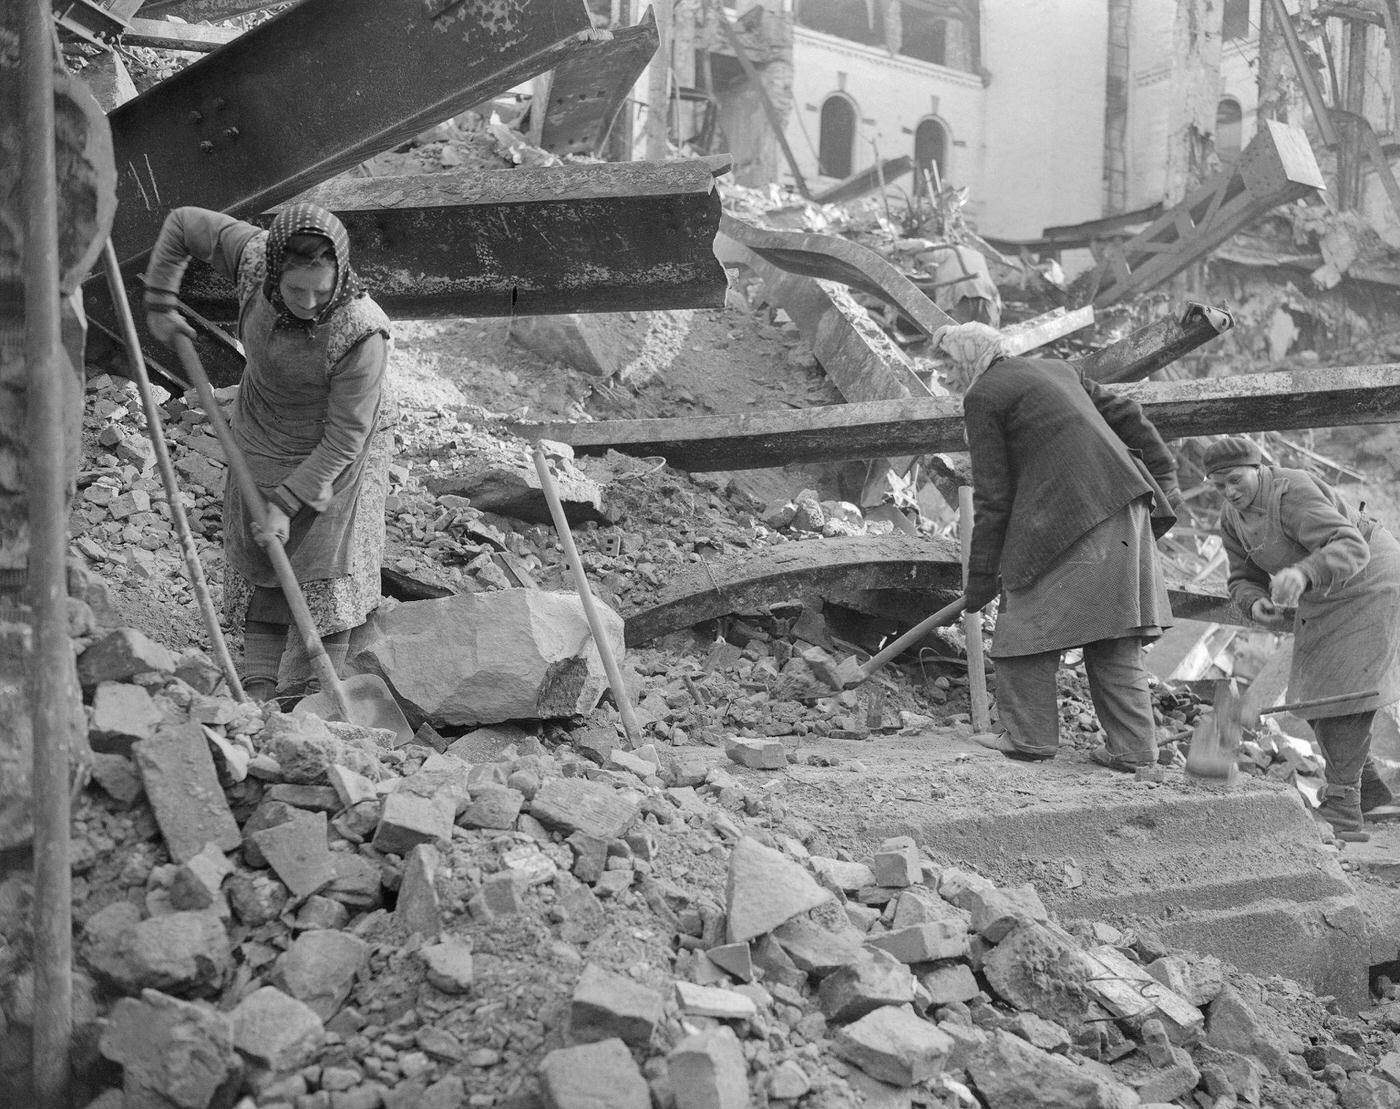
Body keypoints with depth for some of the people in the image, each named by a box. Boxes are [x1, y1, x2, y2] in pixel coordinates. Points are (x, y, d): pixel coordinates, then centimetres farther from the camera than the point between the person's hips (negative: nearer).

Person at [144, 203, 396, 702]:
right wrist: (159, 304, -3)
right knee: (258, 566, 6)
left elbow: (345, 439, -28)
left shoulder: (362, 333, -37)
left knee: (326, 575, -2)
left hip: (336, 452, -5)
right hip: (263, 439, 5)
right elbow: (182, 222, -7)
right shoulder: (253, 254, -27)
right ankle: (258, 693, 10)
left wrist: (287, 501, -25)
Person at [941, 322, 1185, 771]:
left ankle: (1029, 735, 6)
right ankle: (1131, 746, 11)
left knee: (1028, 624, 4)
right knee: (1113, 638, 11)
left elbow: (992, 495, -4)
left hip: (1066, 521, -8)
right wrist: (1162, 475, 25)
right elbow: (1126, 416, 22)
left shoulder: (983, 397, -1)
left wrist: (982, 574, 0)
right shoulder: (1055, 368, 22)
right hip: (1123, 506, 8)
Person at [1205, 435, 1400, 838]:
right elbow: (1245, 581, 0)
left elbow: (1350, 549, -40)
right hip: (1327, 595, 9)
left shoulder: (1292, 496, -30)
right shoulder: (1234, 516, -4)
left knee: (1338, 686, -14)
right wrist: (1256, 605, -23)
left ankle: (1342, 807, -12)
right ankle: (1366, 784, 22)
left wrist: (1302, 574, -59)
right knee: (1313, 693, 8)